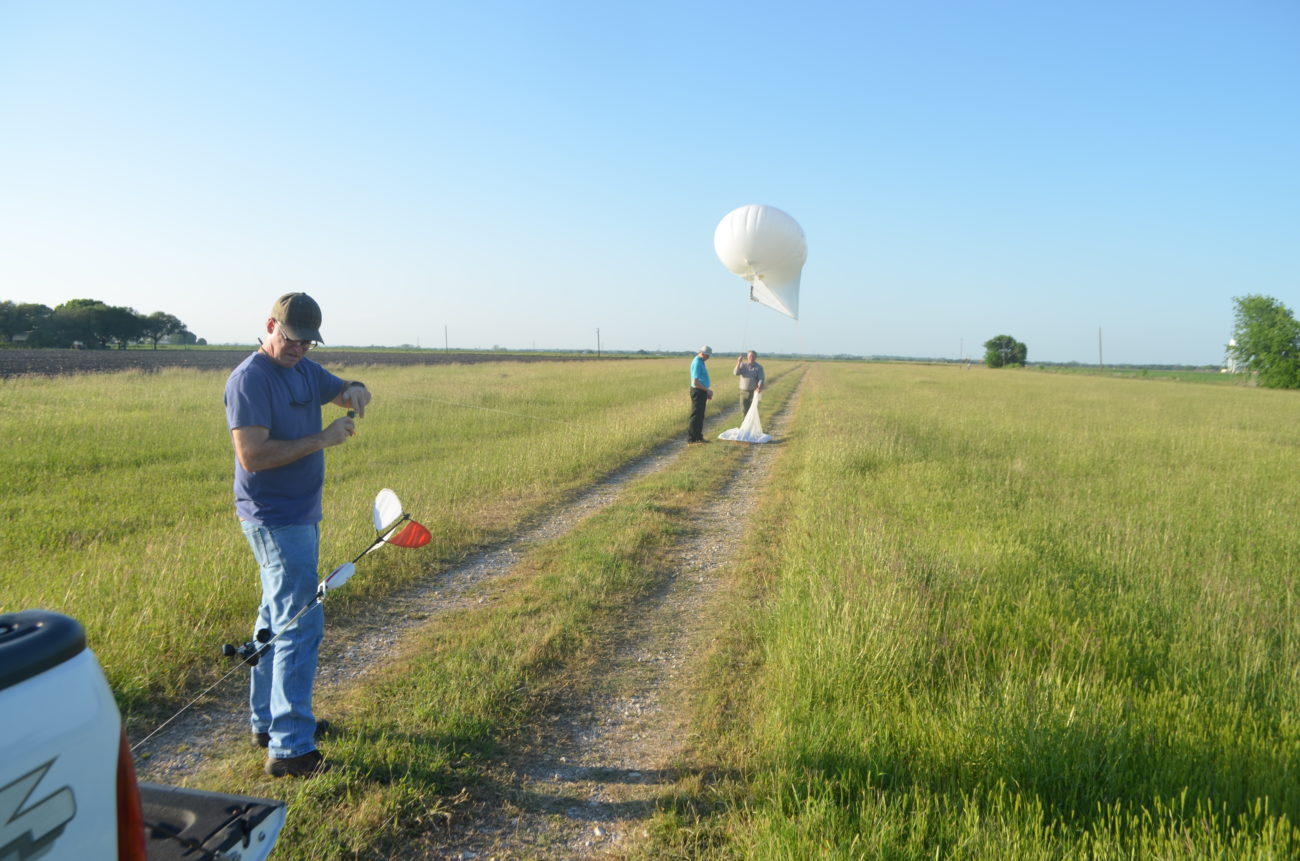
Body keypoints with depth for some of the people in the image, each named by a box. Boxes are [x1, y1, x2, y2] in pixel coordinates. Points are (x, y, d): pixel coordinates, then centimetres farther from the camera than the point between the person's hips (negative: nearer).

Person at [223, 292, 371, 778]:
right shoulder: (249, 379, -17)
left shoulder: (305, 369, 10)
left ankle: (268, 721, 31)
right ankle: (290, 749, -7)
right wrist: (322, 439, -23)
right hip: (275, 521, -10)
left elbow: (342, 391, 21)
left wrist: (355, 392, -4)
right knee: (300, 624, -11)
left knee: (278, 618, 18)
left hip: (302, 515, 10)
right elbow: (251, 455, -24)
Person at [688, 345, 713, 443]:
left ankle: (698, 437, 22)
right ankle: (691, 439, -1)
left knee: (700, 416, 15)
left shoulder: (700, 362, 14)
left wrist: (707, 392, 20)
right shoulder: (697, 363, -18)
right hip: (698, 392, -10)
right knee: (695, 416, -5)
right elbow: (695, 382, -22)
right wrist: (707, 390, -15)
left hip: (701, 392, 10)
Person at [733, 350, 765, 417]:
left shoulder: (759, 367, -1)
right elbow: (736, 373, -10)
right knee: (744, 410, 1)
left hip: (754, 392, -2)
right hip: (743, 391, 2)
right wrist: (739, 362, -22)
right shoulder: (743, 365, 4)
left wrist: (759, 387, -29)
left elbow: (761, 379, -9)